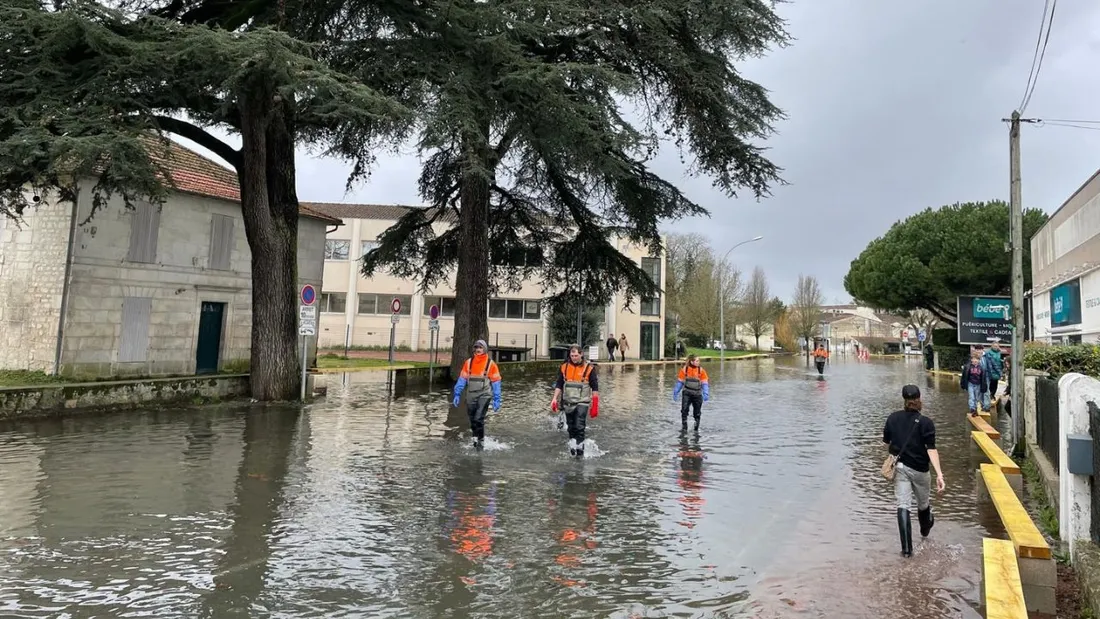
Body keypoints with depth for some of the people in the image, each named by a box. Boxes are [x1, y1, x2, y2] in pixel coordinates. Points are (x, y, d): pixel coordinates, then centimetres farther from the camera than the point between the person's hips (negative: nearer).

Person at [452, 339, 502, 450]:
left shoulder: (490, 364, -4)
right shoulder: (468, 362, 4)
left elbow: (496, 382, -2)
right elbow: (462, 379, 6)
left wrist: (496, 399, -5)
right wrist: (457, 394, 0)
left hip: (484, 395, -4)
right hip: (471, 395, 4)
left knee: (479, 418, -14)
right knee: (472, 419, 11)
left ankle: (481, 441, -1)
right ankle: (476, 437, 32)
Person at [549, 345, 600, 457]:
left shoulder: (589, 368, -4)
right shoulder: (564, 367, 5)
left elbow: (595, 388, -1)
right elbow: (559, 385, 10)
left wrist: (595, 405, -4)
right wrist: (554, 399, -2)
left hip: (582, 402, -4)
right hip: (568, 403, 4)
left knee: (579, 426, -13)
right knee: (571, 428, 9)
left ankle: (580, 449, -5)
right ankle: (572, 447, 21)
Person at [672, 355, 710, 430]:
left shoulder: (701, 370, -2)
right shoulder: (684, 369, -3)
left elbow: (705, 383, -1)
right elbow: (680, 382, 7)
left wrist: (706, 394, -14)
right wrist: (675, 393, 8)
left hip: (697, 394, 1)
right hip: (687, 393, -1)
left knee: (697, 413, 7)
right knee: (684, 410, -16)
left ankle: (696, 429, 24)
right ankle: (684, 428, -6)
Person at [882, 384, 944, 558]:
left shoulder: (893, 418, -3)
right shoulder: (926, 423, -11)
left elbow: (886, 443, 7)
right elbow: (931, 449, -19)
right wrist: (939, 474, -22)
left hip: (900, 467, 1)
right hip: (920, 469, -1)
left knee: (903, 506, -3)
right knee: (923, 503, 23)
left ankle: (907, 548, -11)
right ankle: (925, 529, 52)